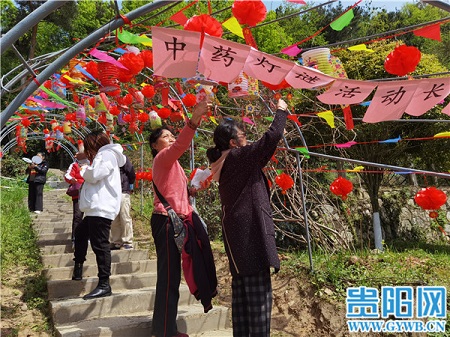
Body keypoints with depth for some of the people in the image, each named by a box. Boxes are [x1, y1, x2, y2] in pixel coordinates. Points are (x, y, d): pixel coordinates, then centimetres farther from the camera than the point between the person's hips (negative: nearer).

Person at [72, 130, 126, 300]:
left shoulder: (107, 154, -7)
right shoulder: (104, 155, 23)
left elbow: (94, 175, -17)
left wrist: (84, 170, 2)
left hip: (102, 209, -12)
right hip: (96, 208, 12)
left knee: (100, 244, -12)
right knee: (80, 233, 28)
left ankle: (104, 285, -11)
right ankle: (78, 268, 43)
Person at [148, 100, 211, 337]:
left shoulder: (169, 163, 23)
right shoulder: (162, 158, -8)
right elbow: (180, 145, -30)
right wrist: (193, 121, -42)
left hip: (171, 221, 10)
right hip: (166, 221, -10)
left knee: (171, 275, 13)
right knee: (169, 275, -8)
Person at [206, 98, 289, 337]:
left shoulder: (225, 162, 14)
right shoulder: (239, 157, -10)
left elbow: (261, 151, 25)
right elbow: (272, 137, -13)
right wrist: (281, 111, 4)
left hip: (236, 232, 10)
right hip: (250, 231, -10)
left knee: (242, 289, 13)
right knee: (259, 291, -6)